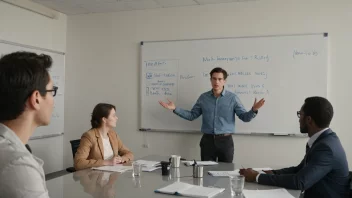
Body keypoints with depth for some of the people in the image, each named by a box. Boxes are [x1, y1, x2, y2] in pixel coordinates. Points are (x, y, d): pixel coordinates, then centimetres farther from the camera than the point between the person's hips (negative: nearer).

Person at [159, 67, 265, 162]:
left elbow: (245, 117, -3)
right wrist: (175, 108, 0)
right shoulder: (203, 97, 5)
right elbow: (191, 115, 10)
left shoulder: (232, 98, -1)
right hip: (207, 140, 2)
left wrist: (253, 110, -24)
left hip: (225, 140, -1)